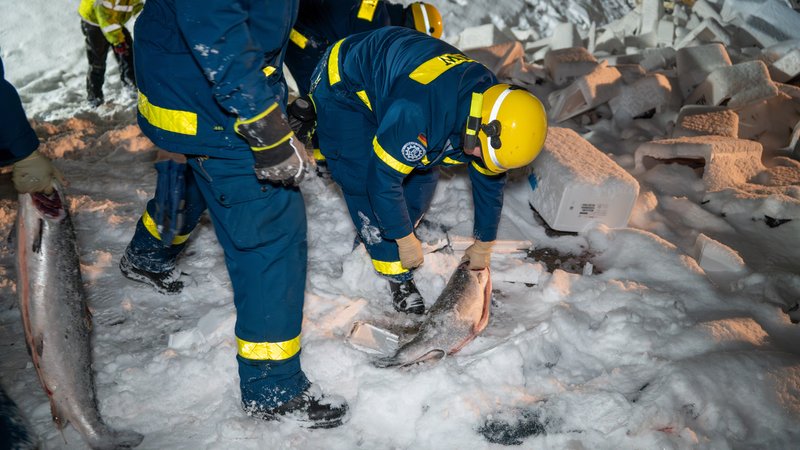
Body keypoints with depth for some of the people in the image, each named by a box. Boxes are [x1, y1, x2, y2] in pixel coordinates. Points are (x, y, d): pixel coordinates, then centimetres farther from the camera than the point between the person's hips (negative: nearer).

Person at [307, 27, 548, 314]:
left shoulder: (490, 99, -15)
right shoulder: (420, 111, -43)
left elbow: (489, 180, -1)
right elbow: (383, 176, -32)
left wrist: (483, 245, 7)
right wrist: (406, 240, -19)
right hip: (343, 86, -7)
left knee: (423, 172, 4)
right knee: (365, 181, -16)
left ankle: (379, 233, 24)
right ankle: (397, 274, -2)